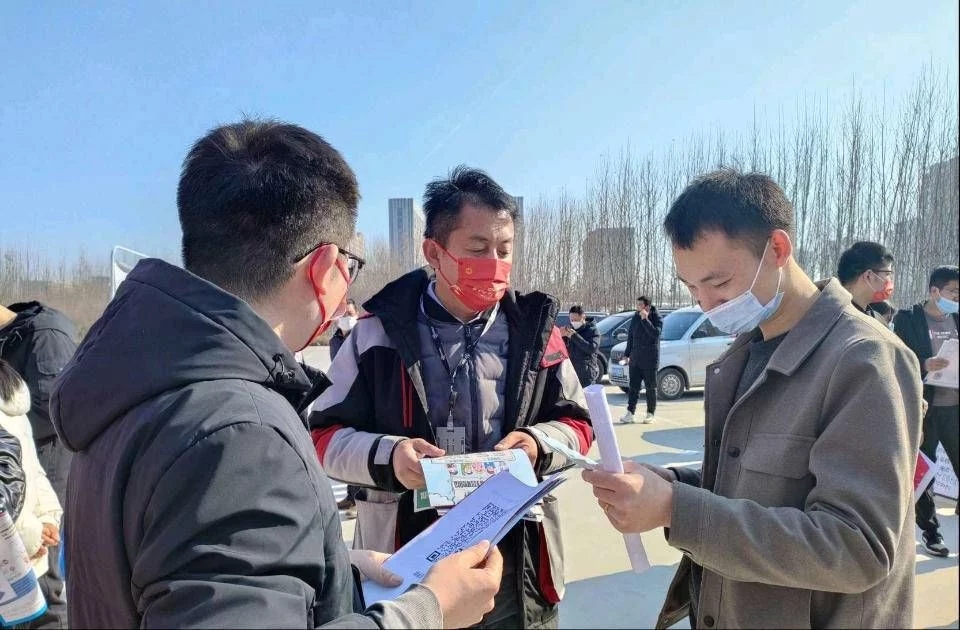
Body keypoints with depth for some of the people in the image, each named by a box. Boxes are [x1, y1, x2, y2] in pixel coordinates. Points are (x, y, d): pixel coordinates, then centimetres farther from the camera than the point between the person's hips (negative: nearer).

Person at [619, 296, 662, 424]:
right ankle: (630, 413, 5)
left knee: (650, 388, 5)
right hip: (635, 359, 5)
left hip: (650, 360, -4)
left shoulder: (656, 318, -7)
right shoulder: (635, 317, 8)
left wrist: (645, 319, -27)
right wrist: (626, 354, 13)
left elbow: (655, 333, -25)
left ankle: (651, 414, 14)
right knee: (633, 387, 4)